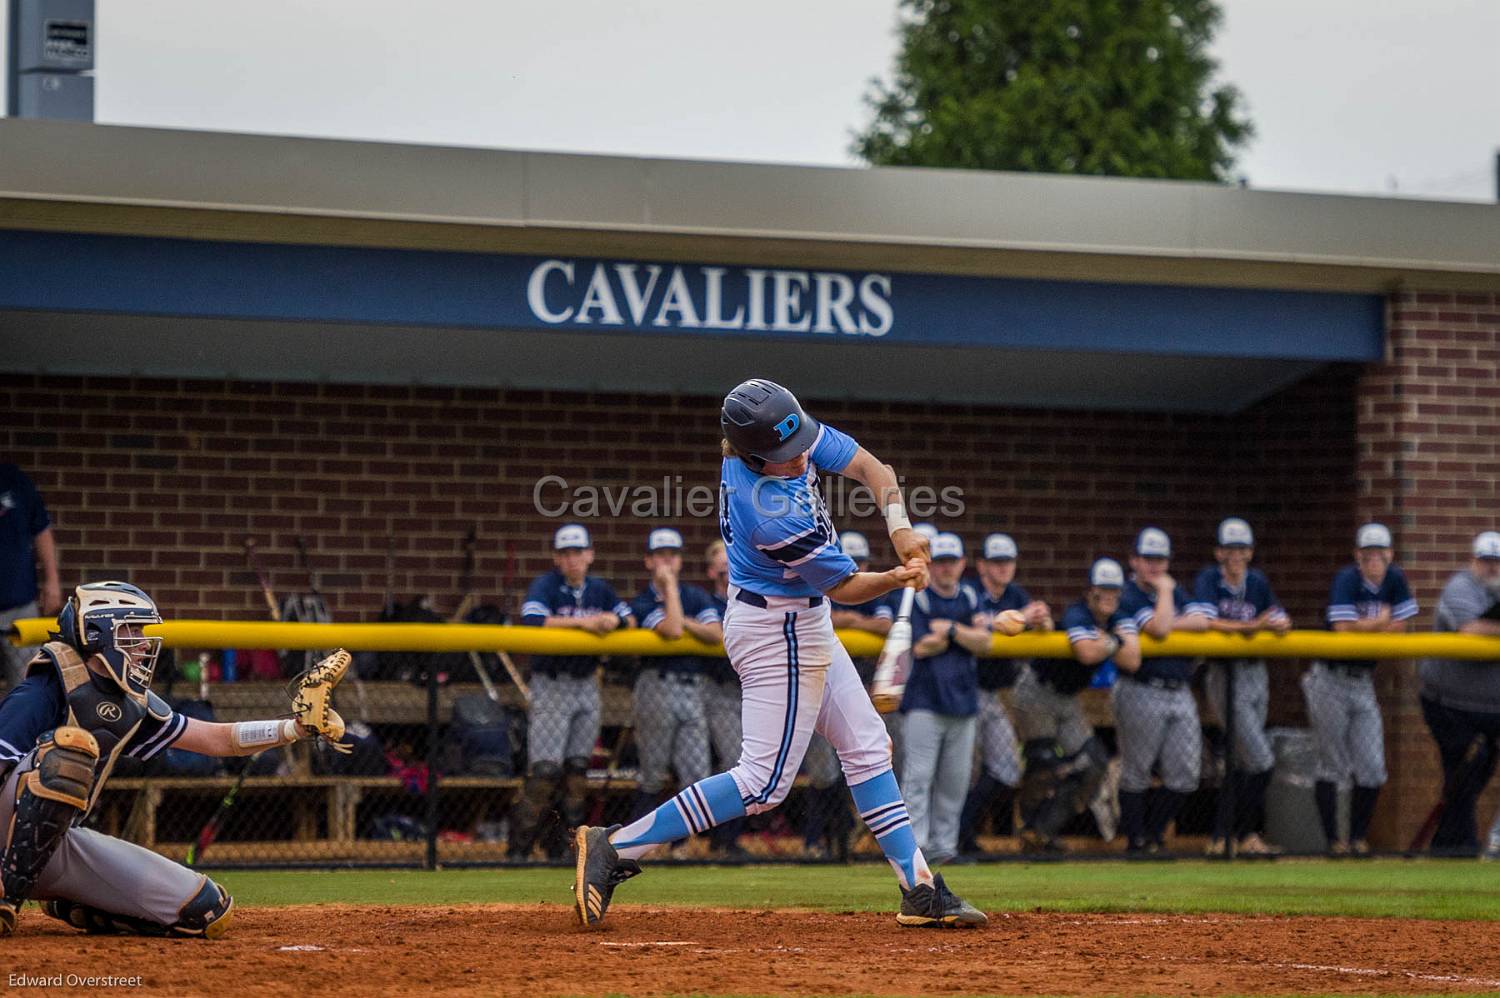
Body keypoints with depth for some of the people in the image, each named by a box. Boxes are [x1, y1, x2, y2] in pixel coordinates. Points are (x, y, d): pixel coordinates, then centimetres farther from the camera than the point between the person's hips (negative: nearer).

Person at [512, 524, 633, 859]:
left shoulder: (599, 589, 9)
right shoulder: (545, 586, -8)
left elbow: (631, 618, 10)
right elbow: (532, 620, -26)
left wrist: (614, 620, -13)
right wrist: (581, 621, -28)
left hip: (587, 686, 6)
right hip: (551, 686, -6)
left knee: (578, 767, 7)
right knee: (546, 769, -13)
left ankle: (564, 846, 15)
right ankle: (519, 846, -7)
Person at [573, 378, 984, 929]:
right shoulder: (778, 519, -33)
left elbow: (871, 468, -7)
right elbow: (844, 586, -18)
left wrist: (900, 527, -20)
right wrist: (899, 578, -25)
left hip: (802, 623, 10)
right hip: (780, 632, -10)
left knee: (866, 748, 14)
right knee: (764, 783, -7)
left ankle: (921, 888, 20)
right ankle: (616, 847, -8)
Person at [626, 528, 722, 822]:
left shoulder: (697, 596, 12)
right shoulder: (642, 603, 0)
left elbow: (716, 635, -3)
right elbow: (672, 630, -18)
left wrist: (683, 621, -10)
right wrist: (669, 585, -11)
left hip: (692, 690, 4)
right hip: (658, 685, -4)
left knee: (698, 777, -3)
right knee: (653, 776, 0)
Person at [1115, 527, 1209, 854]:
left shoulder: (1173, 591, 17)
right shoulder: (1127, 597, -6)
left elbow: (1202, 623, 2)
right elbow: (1159, 628, -22)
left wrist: (1168, 624, -8)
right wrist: (1165, 591, -10)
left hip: (1180, 693, 6)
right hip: (1142, 694, -6)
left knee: (1184, 776, 3)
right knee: (1136, 773, 1)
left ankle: (1153, 830, 18)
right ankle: (1136, 839, 11)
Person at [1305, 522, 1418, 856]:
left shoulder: (1394, 580, 1)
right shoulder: (1347, 579, -14)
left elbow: (1400, 626, 1)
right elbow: (1343, 628, -23)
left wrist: (1362, 627, -11)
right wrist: (1379, 623, -8)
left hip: (1363, 681, 5)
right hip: (1330, 681, -5)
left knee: (1372, 769, 1)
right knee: (1333, 765, 0)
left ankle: (1359, 837, 14)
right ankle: (1333, 840, 7)